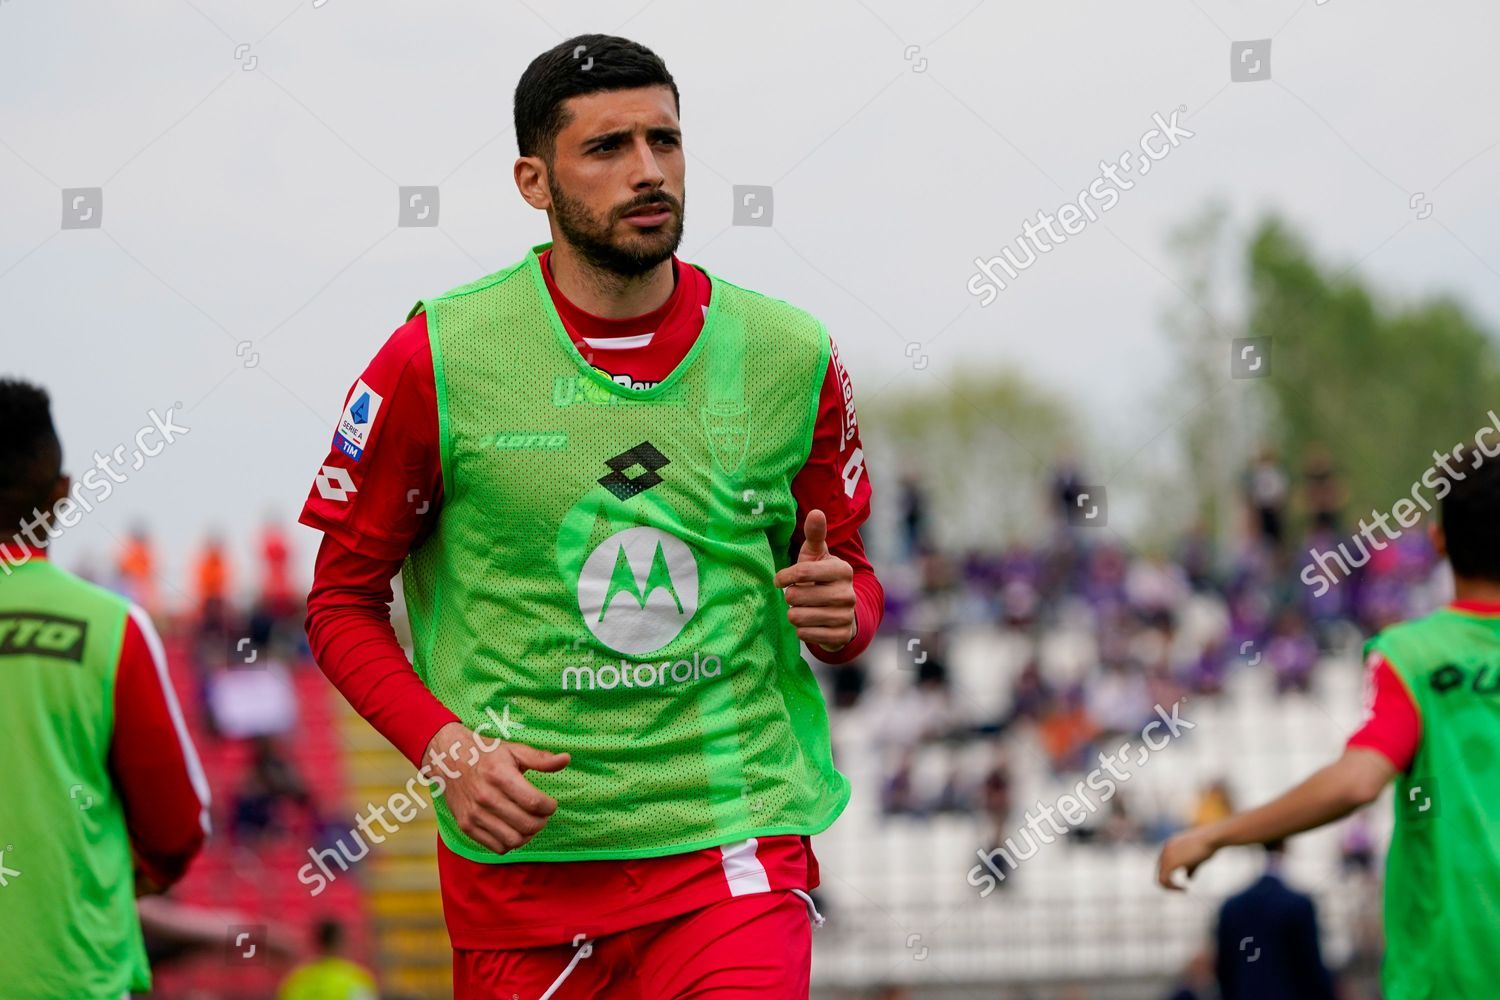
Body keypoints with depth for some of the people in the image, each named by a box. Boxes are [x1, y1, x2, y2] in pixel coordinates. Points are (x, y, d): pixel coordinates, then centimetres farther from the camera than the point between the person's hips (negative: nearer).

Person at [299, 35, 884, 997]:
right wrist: (447, 749, -10)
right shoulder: (436, 358, -2)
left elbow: (852, 573, 18)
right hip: (521, 848, 0)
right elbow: (342, 602, 5)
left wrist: (841, 609, -7)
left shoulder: (792, 357, 5)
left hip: (733, 845, 0)